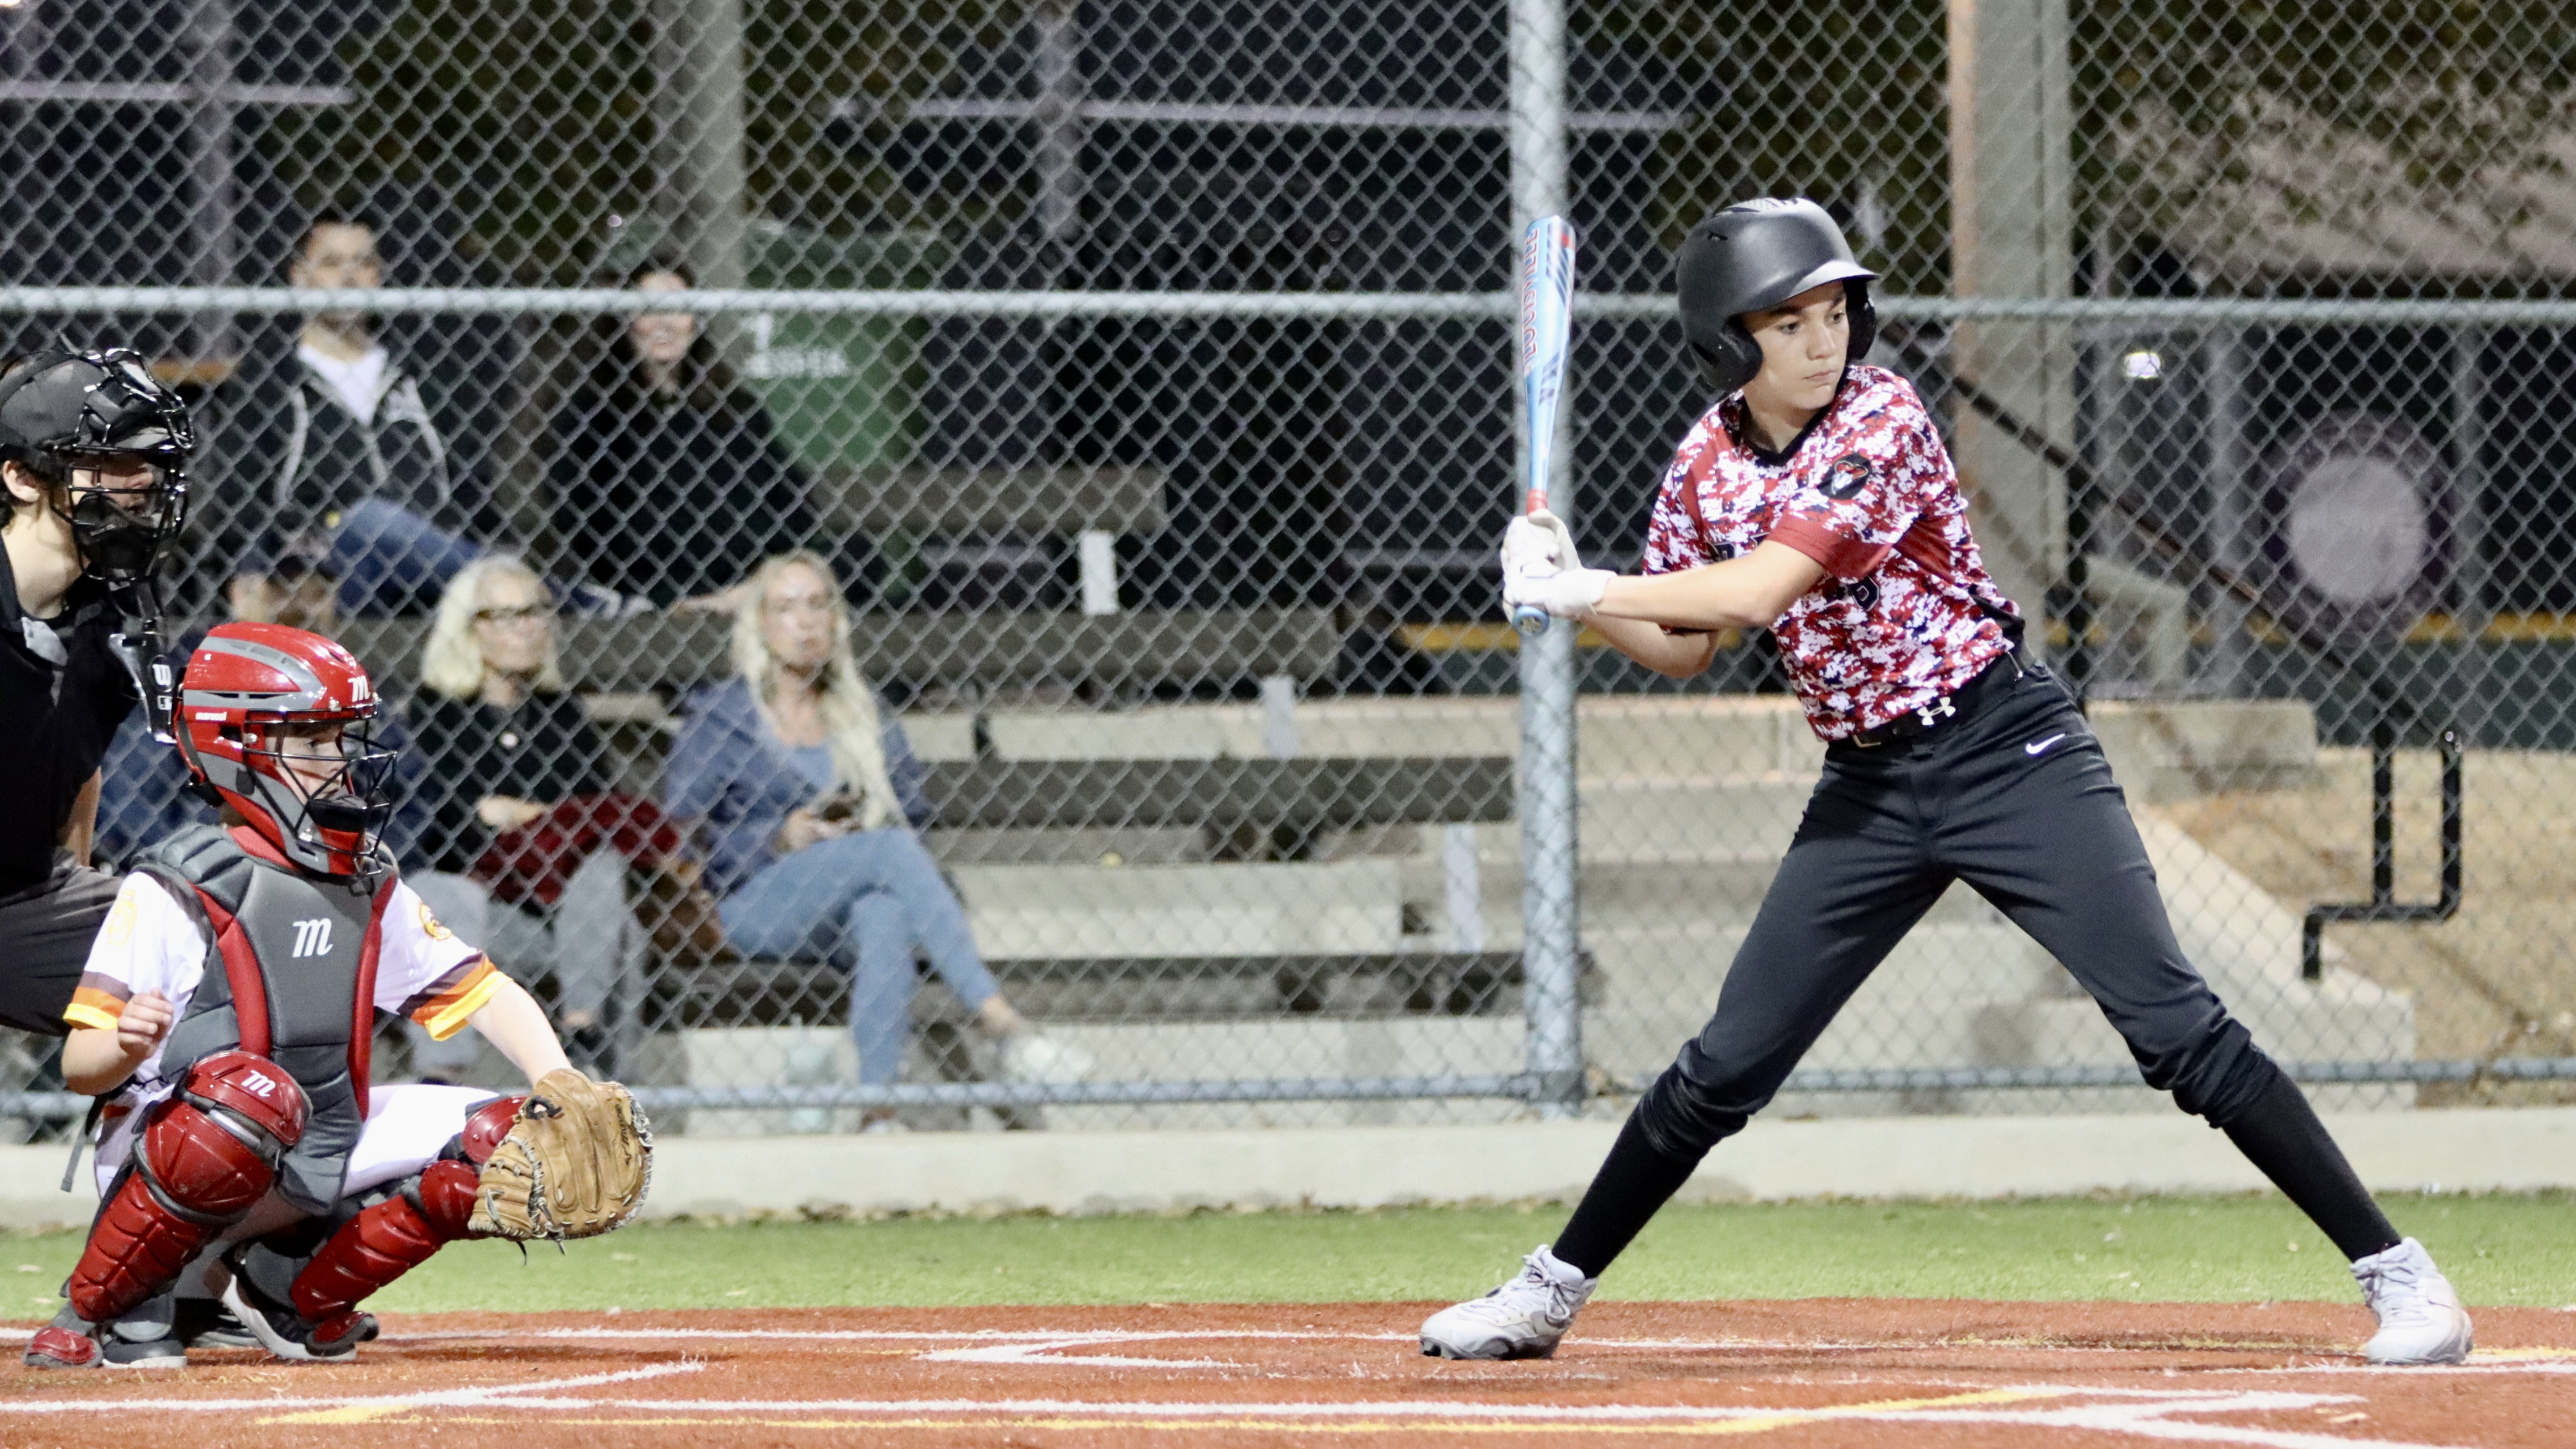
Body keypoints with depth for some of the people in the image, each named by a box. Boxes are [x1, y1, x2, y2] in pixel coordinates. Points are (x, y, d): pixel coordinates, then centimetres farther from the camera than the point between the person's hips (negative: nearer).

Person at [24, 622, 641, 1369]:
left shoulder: (367, 883, 9)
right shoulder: (177, 892, -12)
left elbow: (476, 989, 10)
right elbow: (80, 1066, -15)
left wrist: (555, 1078, -8)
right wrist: (126, 1047, -39)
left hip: (324, 1156, 7)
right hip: (162, 1162, -7)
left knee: (504, 1138, -6)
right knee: (251, 1090, -40)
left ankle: (294, 1289, 9)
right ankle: (99, 1310, -17)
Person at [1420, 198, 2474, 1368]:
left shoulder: (1882, 425, -18)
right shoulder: (1709, 461, 2)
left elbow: (1759, 591, -27)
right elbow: (1683, 648, 12)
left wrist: (1579, 591, -19)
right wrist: (1575, 594, -6)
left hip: (2008, 755, -5)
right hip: (1868, 788, 5)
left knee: (2174, 1028, -13)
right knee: (1727, 1065, 6)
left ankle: (2394, 1271, -10)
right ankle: (1548, 1294, 19)